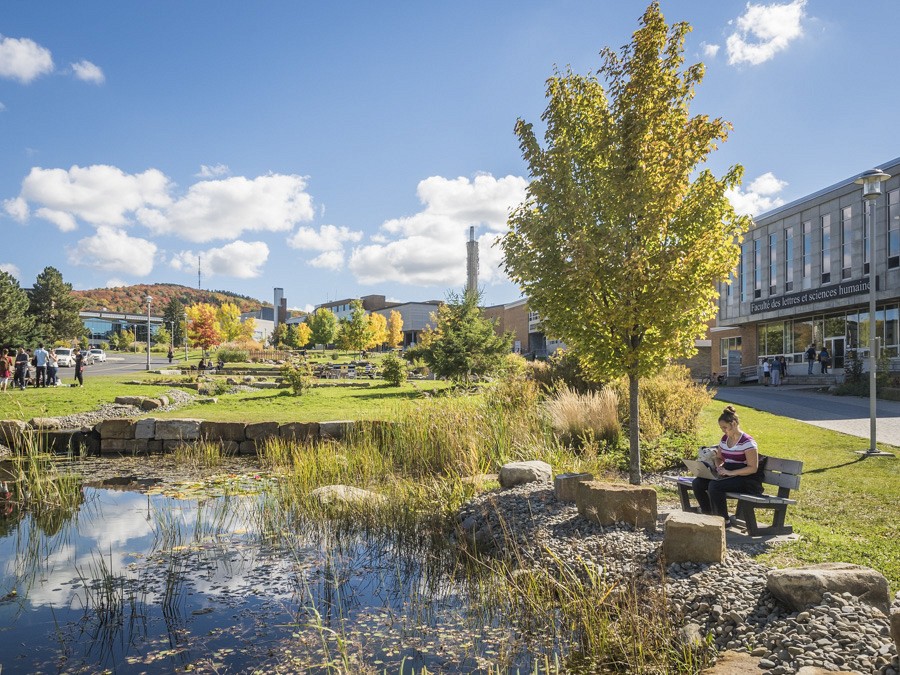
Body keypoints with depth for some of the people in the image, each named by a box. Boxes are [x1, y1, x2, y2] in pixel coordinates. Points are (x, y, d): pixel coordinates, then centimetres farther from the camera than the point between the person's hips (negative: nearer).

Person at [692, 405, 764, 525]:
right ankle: (709, 515, 1)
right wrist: (719, 467, 0)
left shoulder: (747, 442, -14)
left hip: (746, 479, -8)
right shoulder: (724, 439, 10)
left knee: (714, 486, -32)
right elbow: (718, 458, 23)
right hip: (728, 476, 8)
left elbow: (753, 468, -17)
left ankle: (724, 520, -15)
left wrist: (731, 472, -23)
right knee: (697, 483, -11)